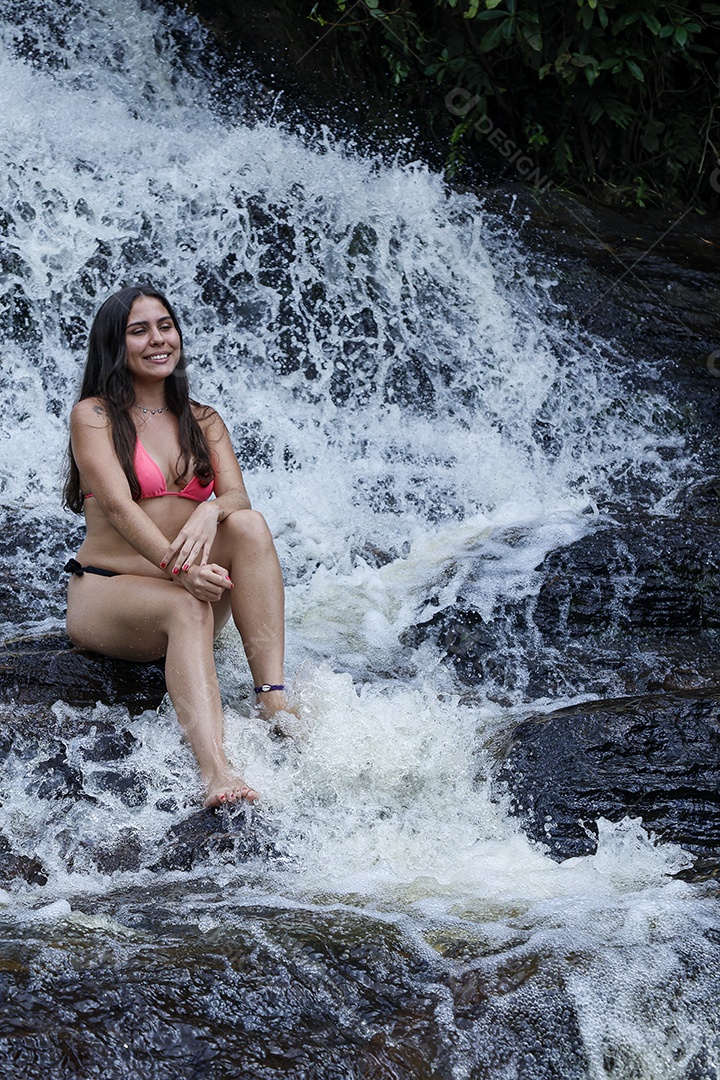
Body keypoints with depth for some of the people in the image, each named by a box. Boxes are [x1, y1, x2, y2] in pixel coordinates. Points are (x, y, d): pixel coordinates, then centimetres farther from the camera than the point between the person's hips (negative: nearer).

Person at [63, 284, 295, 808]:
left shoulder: (203, 422, 14)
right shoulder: (93, 415, -2)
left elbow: (237, 495, -3)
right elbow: (118, 506, -17)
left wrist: (210, 513, -30)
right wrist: (178, 567, -34)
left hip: (185, 588, 5)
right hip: (106, 594, -4)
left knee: (250, 524, -24)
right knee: (186, 608, -38)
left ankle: (273, 699, -37)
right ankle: (215, 771, -59)